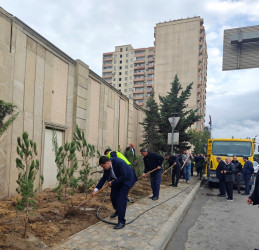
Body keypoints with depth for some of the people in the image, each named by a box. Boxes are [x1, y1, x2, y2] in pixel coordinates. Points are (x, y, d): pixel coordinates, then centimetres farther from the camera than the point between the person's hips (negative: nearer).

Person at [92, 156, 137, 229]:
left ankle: (121, 222, -7)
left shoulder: (119, 163, -34)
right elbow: (104, 178, -1)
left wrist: (113, 183, -25)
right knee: (113, 196, 10)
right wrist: (96, 189, -5)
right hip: (116, 181, 8)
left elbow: (124, 176, -32)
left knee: (121, 199, -14)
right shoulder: (107, 166, -10)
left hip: (126, 180, -8)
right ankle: (118, 211, 41)